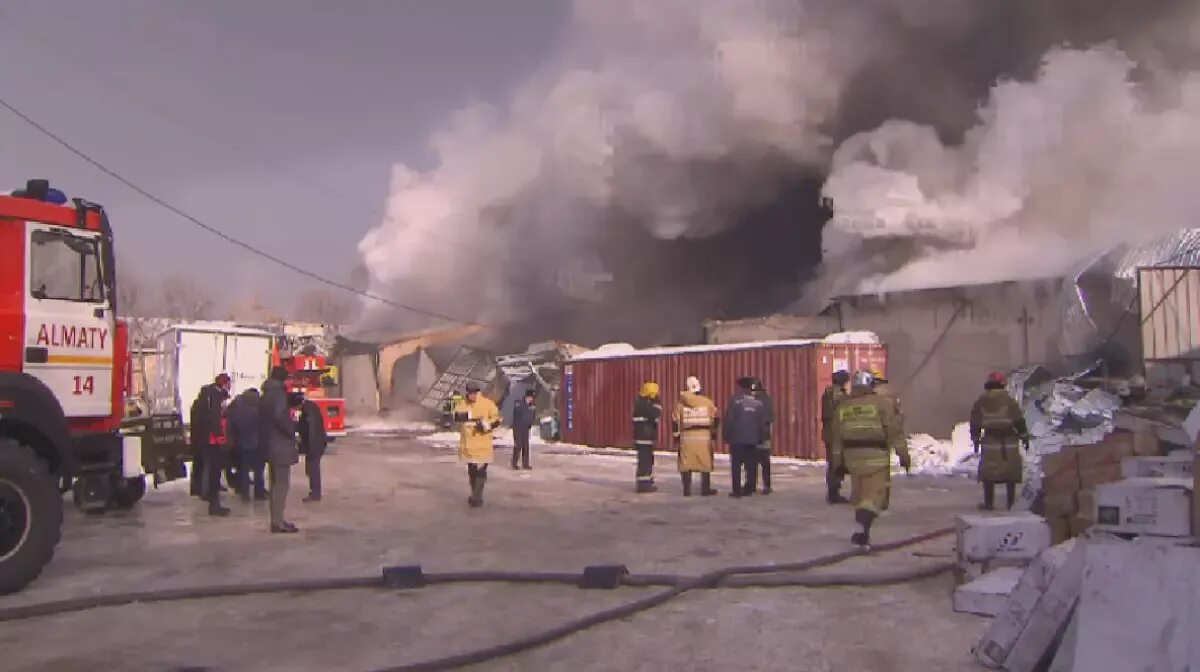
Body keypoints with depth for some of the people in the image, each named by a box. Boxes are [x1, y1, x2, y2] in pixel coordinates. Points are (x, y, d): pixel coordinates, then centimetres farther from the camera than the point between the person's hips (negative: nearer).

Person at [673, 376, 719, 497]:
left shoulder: (681, 403, 1)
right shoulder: (707, 402, 0)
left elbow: (675, 421, 1)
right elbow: (716, 418, 2)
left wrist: (676, 437, 9)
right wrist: (714, 434, 14)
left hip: (686, 437, 1)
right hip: (704, 437, -1)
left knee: (686, 464, 7)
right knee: (706, 464, 8)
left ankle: (687, 490, 8)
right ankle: (705, 489, 10)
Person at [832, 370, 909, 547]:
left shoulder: (843, 406, 10)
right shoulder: (883, 403, -3)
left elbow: (837, 437, 13)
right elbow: (895, 431, -6)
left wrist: (839, 460, 19)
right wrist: (903, 455, 0)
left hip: (852, 457, 5)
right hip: (876, 457, -5)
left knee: (858, 495, 16)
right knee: (874, 494, -5)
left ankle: (862, 530, 22)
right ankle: (862, 528, -21)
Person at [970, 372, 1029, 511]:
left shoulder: (981, 401, 5)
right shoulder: (1008, 399, -4)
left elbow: (975, 423, 8)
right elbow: (1019, 420, -7)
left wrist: (976, 441, 16)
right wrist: (1025, 437, 1)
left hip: (990, 442, 1)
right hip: (1009, 442, -1)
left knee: (988, 473, 8)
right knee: (1010, 473, 7)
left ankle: (989, 503, 11)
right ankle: (1011, 503, 11)